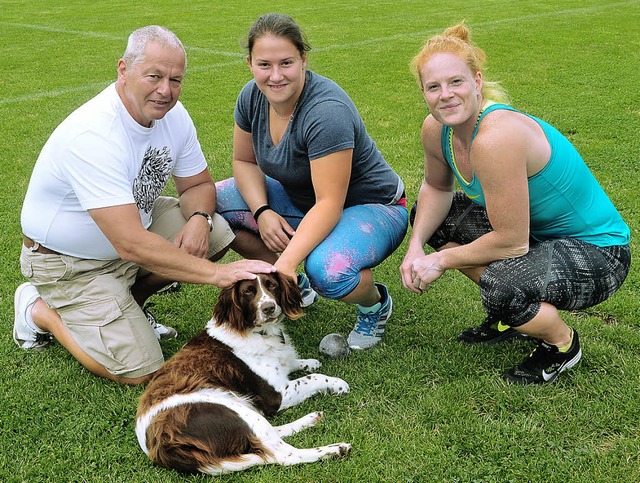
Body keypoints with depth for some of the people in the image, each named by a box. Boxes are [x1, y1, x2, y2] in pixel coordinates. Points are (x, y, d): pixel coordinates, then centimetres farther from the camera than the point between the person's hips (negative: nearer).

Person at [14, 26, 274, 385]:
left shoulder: (171, 114, -9)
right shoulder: (93, 136, -34)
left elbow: (198, 184, 3)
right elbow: (131, 245, -39)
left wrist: (199, 219, -21)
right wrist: (217, 274, -38)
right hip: (71, 261, -7)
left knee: (218, 231, -13)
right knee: (140, 373, -15)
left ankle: (126, 303, 7)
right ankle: (40, 310, 8)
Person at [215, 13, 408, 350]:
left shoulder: (326, 112, -31)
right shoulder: (252, 97, -9)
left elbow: (329, 204, -33)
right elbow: (244, 161, 4)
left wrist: (287, 262, -43)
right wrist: (262, 212, -15)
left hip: (370, 207, -7)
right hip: (302, 200, 7)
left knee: (327, 271, -39)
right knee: (214, 202, -9)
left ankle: (375, 304, 1)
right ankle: (295, 286, 9)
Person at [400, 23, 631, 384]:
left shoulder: (496, 137, -33)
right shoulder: (436, 130, -8)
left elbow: (511, 242, -30)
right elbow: (437, 187, 12)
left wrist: (442, 260, -15)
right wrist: (416, 246, -5)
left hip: (598, 255, -9)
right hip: (537, 232, 9)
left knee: (502, 285, -35)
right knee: (432, 216, 7)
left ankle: (563, 343, 1)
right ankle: (512, 316, 18)